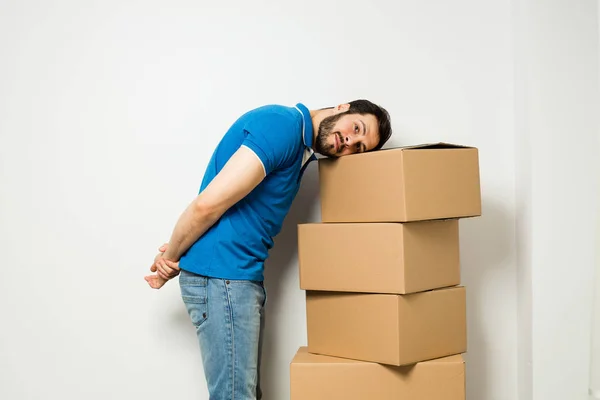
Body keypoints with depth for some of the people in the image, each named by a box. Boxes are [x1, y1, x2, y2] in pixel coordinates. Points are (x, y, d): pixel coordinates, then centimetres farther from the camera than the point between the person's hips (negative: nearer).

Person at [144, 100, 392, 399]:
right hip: (221, 274, -9)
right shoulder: (283, 123, -16)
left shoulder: (301, 153, 15)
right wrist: (171, 257, -7)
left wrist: (173, 255, 2)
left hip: (242, 276, 10)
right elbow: (208, 205, -21)